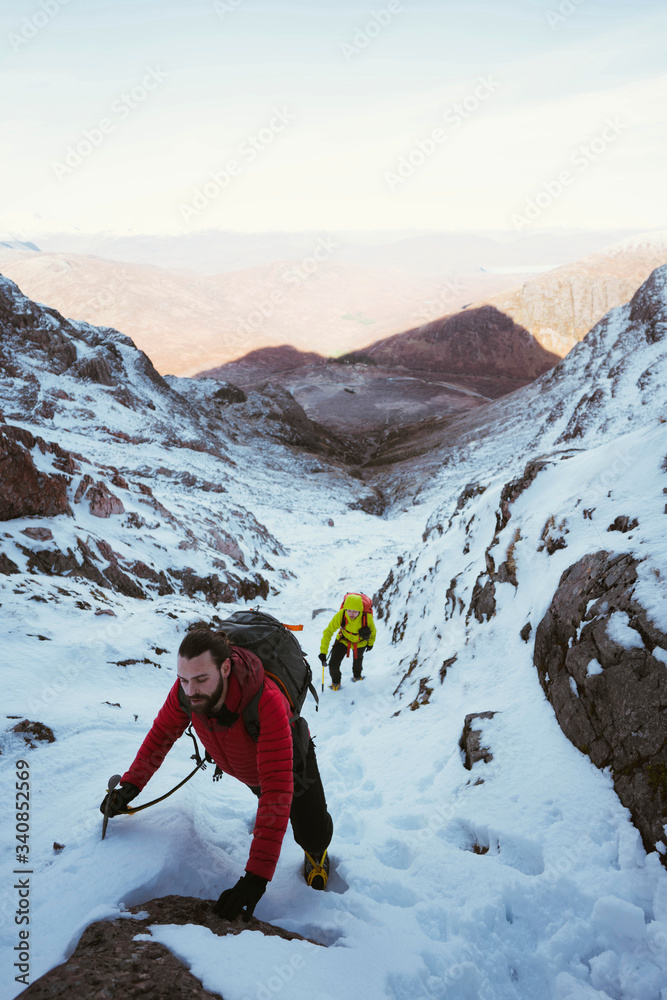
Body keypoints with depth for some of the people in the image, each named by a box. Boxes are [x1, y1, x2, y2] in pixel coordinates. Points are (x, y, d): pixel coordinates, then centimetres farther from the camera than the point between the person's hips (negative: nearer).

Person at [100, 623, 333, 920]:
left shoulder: (267, 701, -51)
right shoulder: (186, 689, -35)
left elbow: (277, 790, -52)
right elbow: (163, 732, -13)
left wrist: (256, 875, -55)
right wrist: (131, 784, -24)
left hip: (290, 760, -4)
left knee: (314, 834, -1)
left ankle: (316, 852, 34)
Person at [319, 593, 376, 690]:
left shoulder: (367, 617, -37)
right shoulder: (340, 615, -39)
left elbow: (373, 631, -13)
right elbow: (328, 632, -29)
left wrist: (370, 643, 6)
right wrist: (323, 651, -35)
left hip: (360, 642, 1)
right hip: (344, 640, -1)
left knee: (358, 659, 30)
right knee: (333, 664, -9)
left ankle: (357, 675, 65)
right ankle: (336, 682, 26)